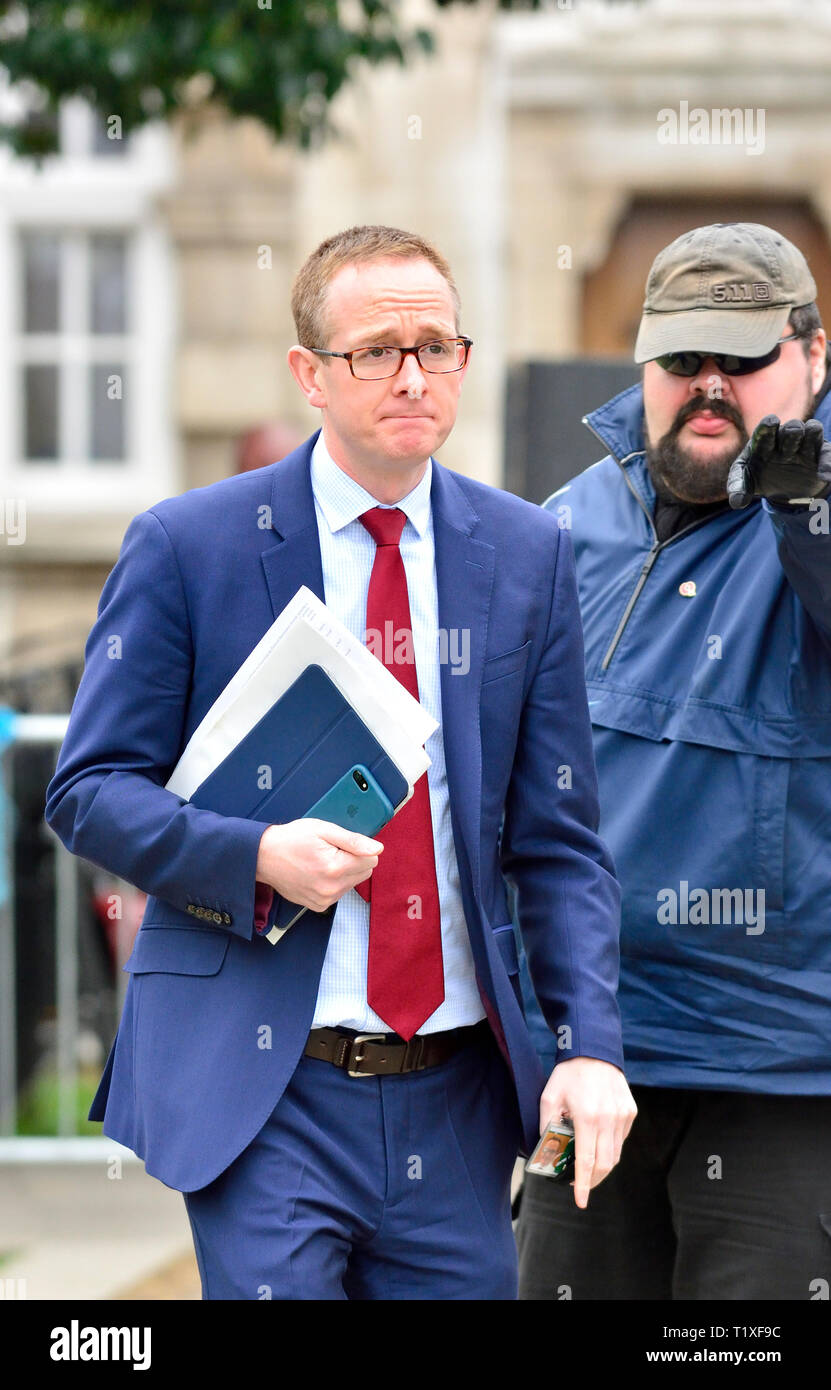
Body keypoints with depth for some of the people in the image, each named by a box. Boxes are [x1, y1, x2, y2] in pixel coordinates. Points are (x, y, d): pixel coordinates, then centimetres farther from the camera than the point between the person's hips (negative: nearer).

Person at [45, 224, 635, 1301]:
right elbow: (89, 790, 0)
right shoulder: (186, 548, -1)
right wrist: (257, 856, -18)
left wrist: (590, 1042, -7)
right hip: (260, 1087, -3)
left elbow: (558, 838, 7)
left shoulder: (526, 555, 8)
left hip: (457, 1097, 3)